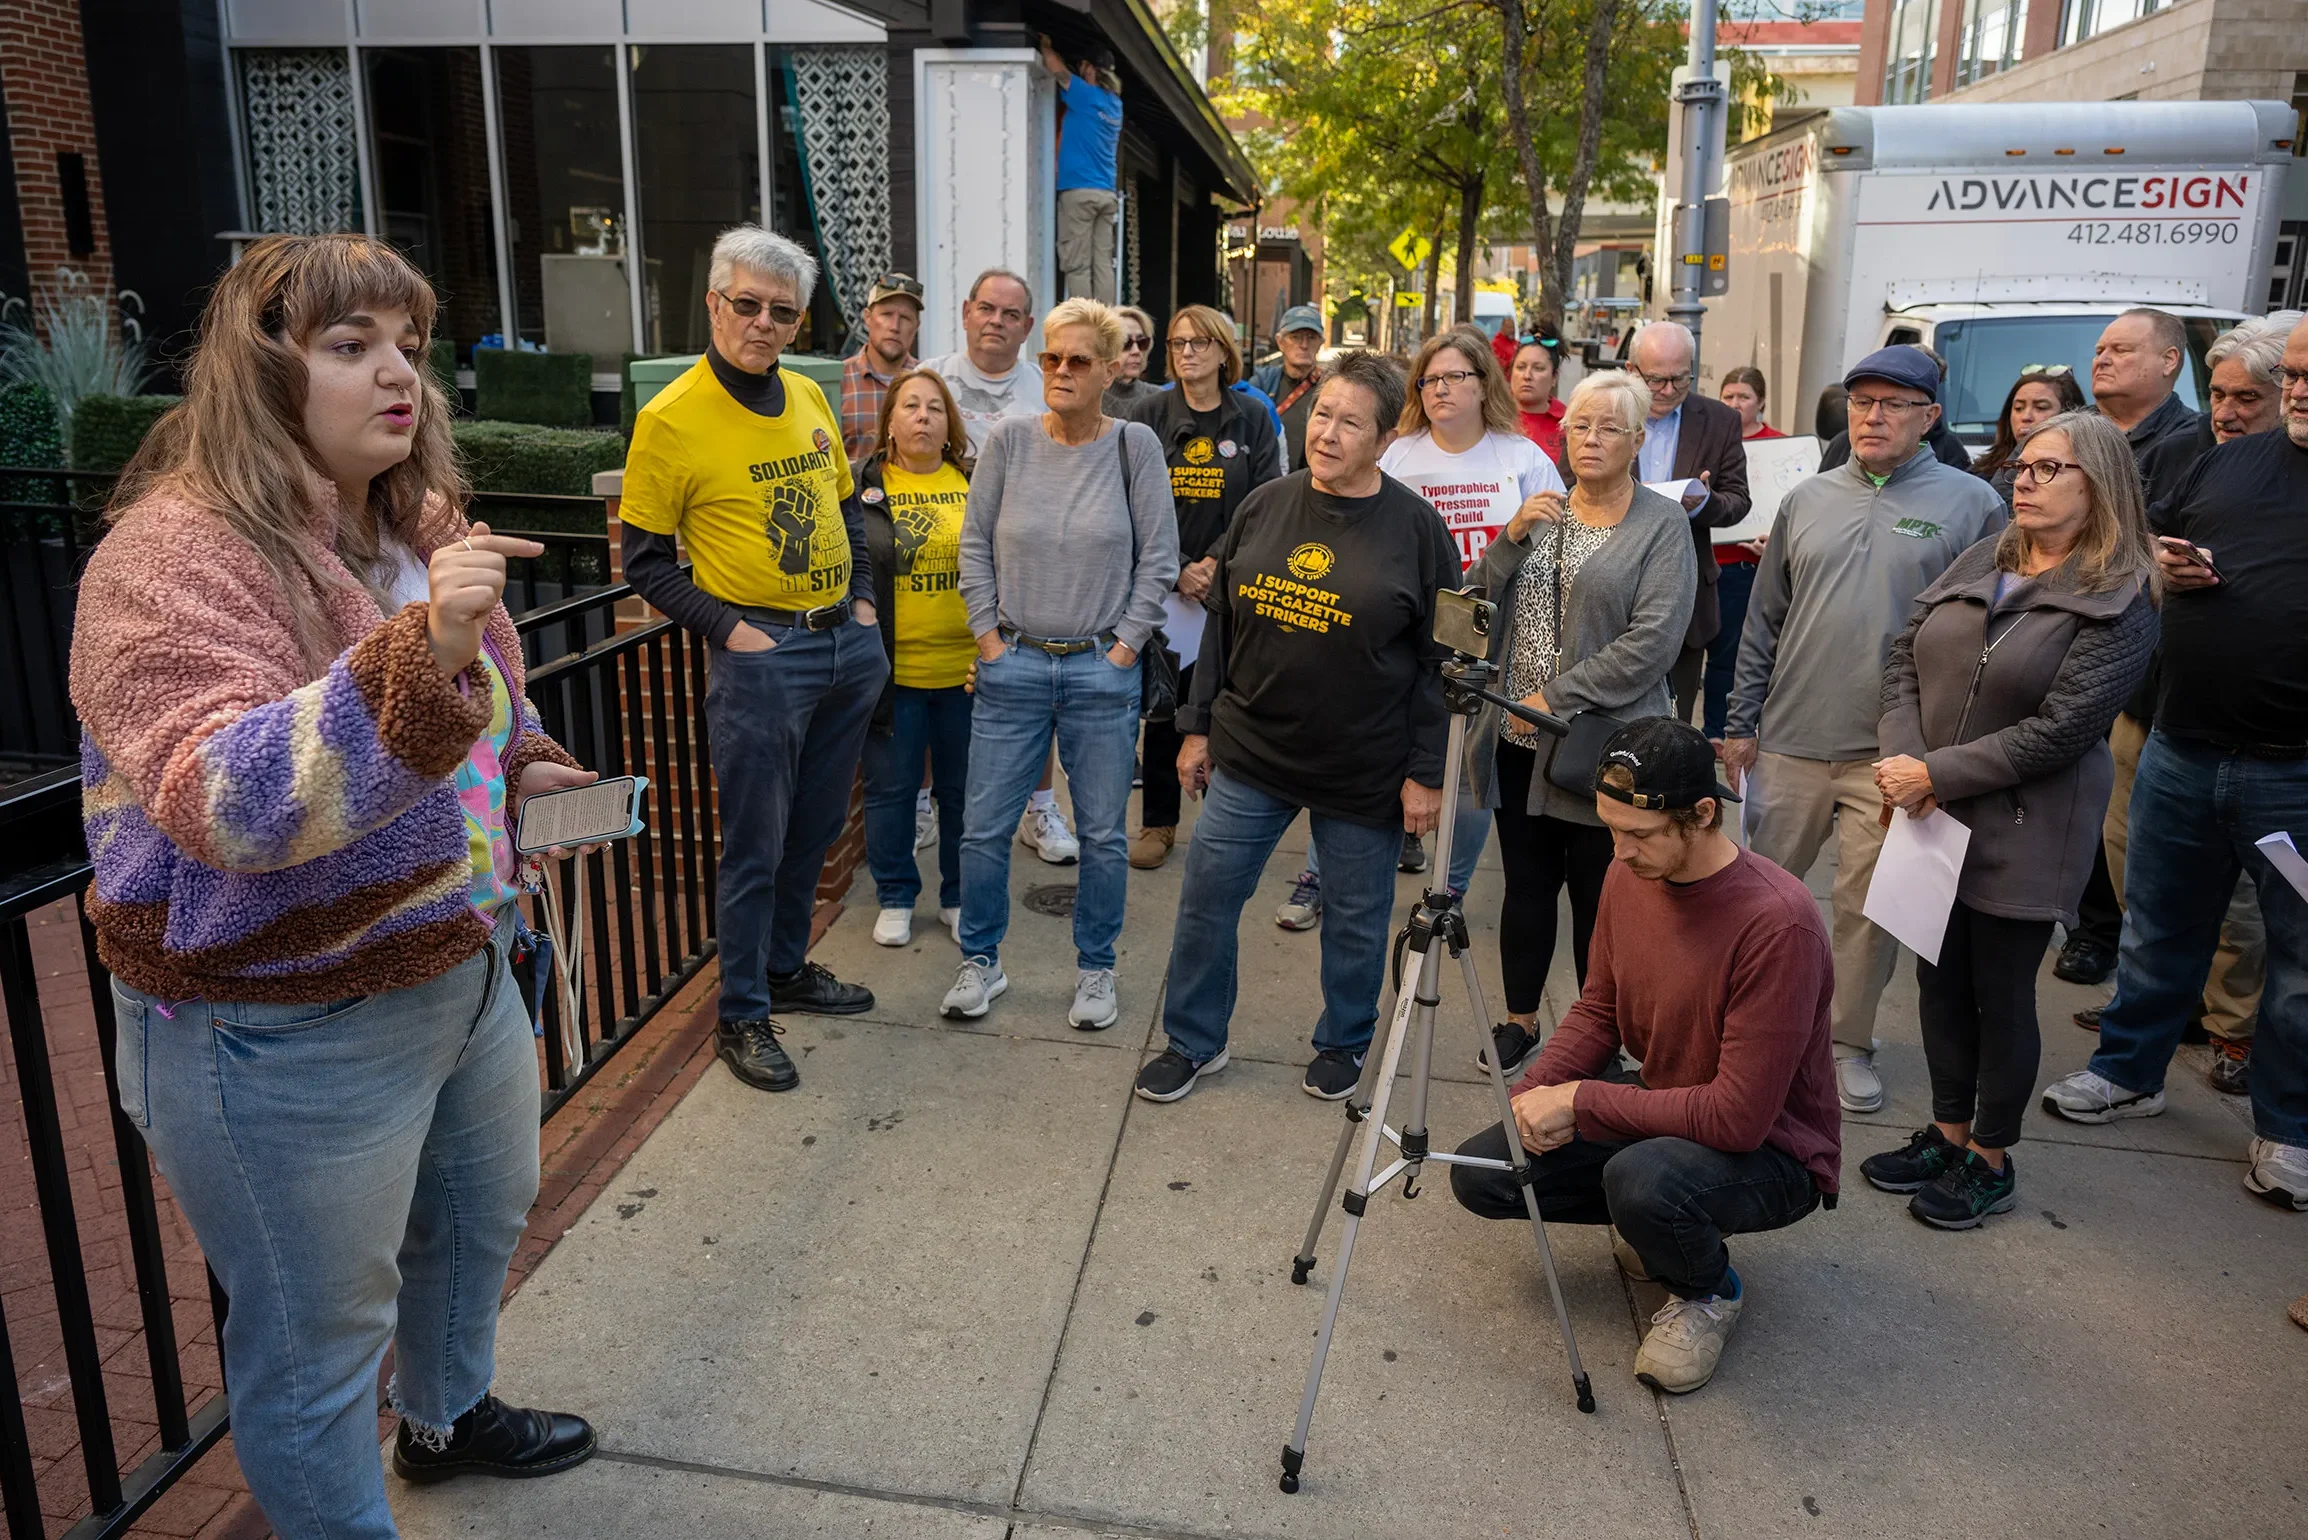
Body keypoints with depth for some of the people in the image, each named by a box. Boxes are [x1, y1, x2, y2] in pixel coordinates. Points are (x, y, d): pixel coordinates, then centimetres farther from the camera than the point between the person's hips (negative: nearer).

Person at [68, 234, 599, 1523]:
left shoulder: (423, 528, 6)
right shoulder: (175, 555, -20)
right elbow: (229, 798, -34)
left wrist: (512, 759, 3)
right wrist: (422, 655, -47)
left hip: (466, 966, 9)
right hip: (287, 1024, -9)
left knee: (483, 1210, 27)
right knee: (321, 1330, 7)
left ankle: (449, 1416, 53)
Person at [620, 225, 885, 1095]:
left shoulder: (808, 398, 8)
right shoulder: (671, 417, -10)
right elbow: (646, 561, -7)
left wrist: (862, 599, 9)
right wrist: (727, 629, -14)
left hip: (849, 644, 6)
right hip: (760, 654, -6)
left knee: (815, 827, 17)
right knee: (755, 844, 2)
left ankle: (787, 968, 36)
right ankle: (742, 1016, 16)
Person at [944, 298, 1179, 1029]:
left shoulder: (1134, 445, -3)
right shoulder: (1009, 439, 0)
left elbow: (1158, 559, -1)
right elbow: (975, 543, 5)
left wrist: (1124, 648, -5)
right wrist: (989, 636, 0)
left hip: (1102, 669, -1)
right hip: (1014, 666, 1)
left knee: (1103, 833, 8)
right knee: (984, 828, 6)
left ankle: (1095, 969, 26)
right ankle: (980, 963, 25)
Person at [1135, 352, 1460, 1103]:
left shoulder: (1414, 525, -8)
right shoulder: (1267, 505, 2)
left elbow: (1441, 659, -7)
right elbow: (1222, 622, 9)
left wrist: (1427, 772, -9)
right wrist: (1198, 726, 7)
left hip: (1364, 770, -3)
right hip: (1251, 751, 3)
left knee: (1357, 916, 12)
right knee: (1206, 898, 6)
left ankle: (1343, 1044, 36)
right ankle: (1194, 1041, 26)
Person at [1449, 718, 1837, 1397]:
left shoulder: (1777, 922, -31)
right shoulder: (1628, 875, -8)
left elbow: (1738, 1117, -31)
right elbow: (1599, 1009, 6)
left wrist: (1581, 1101, -25)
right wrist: (1537, 1090, -13)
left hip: (1770, 1151, -7)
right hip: (1658, 1107, 7)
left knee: (1643, 1178, -38)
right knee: (1481, 1173, -6)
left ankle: (1710, 1291, -2)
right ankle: (1657, 1223, 15)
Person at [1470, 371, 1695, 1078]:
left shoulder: (1662, 523, -3)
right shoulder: (1541, 512, 13)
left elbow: (1653, 640, -14)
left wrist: (1559, 695, -16)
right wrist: (1509, 539, -8)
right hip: (1521, 743, 5)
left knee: (1598, 896, 5)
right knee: (1527, 885, 14)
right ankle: (1520, 1019, 29)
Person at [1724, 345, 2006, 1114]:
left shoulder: (1971, 503, -1)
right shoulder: (1808, 499, 9)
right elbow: (1764, 620, 12)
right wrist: (1741, 722, 9)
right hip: (1790, 740, 3)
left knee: (1869, 903, 7)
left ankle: (1852, 1044, 24)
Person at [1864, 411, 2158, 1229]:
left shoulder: (2121, 600, -11)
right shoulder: (1978, 562, 6)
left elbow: (2059, 729, -17)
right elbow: (1904, 663, 4)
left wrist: (1936, 773, -18)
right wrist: (1904, 766, -11)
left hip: (2022, 832, -5)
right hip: (1934, 819, 5)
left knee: (2001, 992, 7)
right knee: (1940, 977, 15)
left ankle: (1991, 1161, 25)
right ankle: (1947, 1133, 34)